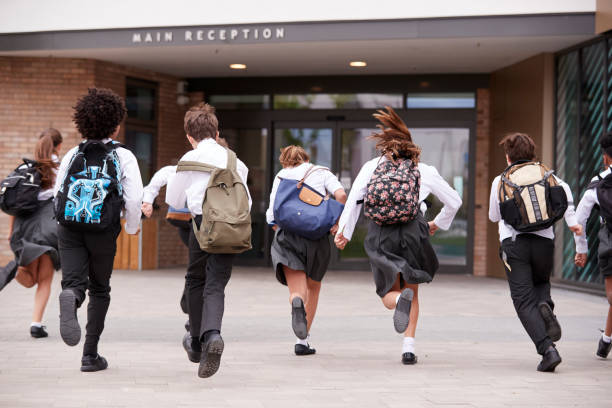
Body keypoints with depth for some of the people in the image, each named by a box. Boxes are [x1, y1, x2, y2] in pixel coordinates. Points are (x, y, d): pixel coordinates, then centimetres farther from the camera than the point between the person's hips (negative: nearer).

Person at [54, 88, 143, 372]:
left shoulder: (72, 154, 5)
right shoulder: (123, 156, -3)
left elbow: (58, 194, 5)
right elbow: (134, 199, -10)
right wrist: (132, 226, 9)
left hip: (69, 230, 1)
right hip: (103, 231, -1)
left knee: (74, 281, -3)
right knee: (99, 289, 15)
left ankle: (70, 298, -43)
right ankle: (90, 355, 15)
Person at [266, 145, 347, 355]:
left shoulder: (280, 176, 16)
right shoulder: (321, 172, 15)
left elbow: (273, 218, 7)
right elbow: (341, 194, -6)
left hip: (287, 235, 0)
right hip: (317, 235, 0)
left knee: (297, 290, -4)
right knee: (313, 286, 21)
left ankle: (297, 303, -41)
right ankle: (303, 341, 20)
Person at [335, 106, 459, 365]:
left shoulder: (372, 166, 11)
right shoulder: (425, 171, 11)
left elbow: (354, 199, 0)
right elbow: (454, 201, 18)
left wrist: (344, 231, 1)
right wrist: (438, 224, 33)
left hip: (380, 235, 0)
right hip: (413, 232, 0)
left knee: (390, 295, 10)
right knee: (412, 292, 16)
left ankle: (400, 300, -28)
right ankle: (409, 346, 2)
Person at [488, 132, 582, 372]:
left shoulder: (500, 181, 14)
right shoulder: (545, 174, 15)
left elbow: (494, 216, 21)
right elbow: (563, 188, -5)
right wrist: (571, 221, -5)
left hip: (513, 242, -2)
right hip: (544, 241, 2)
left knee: (524, 300, -1)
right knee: (541, 283, 28)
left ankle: (547, 350, -18)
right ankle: (545, 307, -8)